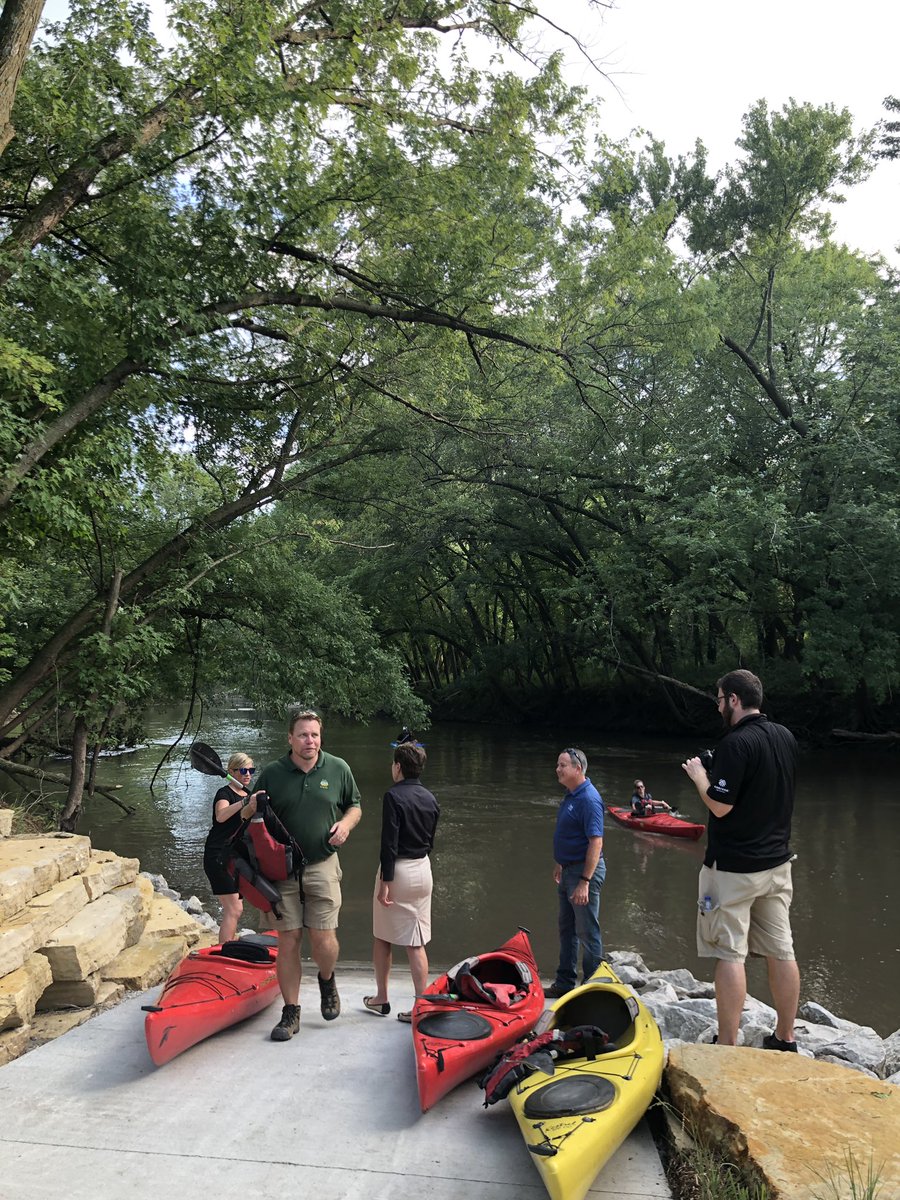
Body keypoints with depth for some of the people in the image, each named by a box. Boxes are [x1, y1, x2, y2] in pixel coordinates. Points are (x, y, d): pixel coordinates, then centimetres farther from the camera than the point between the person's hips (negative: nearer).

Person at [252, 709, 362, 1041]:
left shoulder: (338, 769, 3)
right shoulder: (271, 774, 0)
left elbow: (355, 806, 15)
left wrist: (346, 823, -6)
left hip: (322, 866, 0)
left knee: (323, 940, -3)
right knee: (288, 941, 2)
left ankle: (327, 981, 31)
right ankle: (291, 1012, 18)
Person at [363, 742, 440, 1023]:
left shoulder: (394, 795, -15)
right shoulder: (430, 799, 6)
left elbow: (390, 843, -19)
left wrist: (385, 882, -17)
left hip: (398, 870, -6)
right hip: (423, 869, 6)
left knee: (382, 937, 13)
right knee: (416, 943, 8)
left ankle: (381, 999, 24)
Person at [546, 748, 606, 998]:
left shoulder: (589, 799, -21)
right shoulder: (570, 795, 10)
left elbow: (596, 842, -26)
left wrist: (585, 881, -28)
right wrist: (560, 864, 25)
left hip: (584, 871, -10)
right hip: (568, 870, 10)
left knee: (587, 932, 1)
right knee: (566, 929, 18)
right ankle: (565, 983, 30)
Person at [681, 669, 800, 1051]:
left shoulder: (736, 742, -20)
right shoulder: (785, 737, 5)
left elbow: (719, 806, -20)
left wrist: (699, 775, -4)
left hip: (735, 866, -8)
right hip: (777, 862, 8)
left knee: (730, 954, -1)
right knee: (781, 951, 13)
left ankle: (727, 1045, 5)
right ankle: (785, 1039, 24)